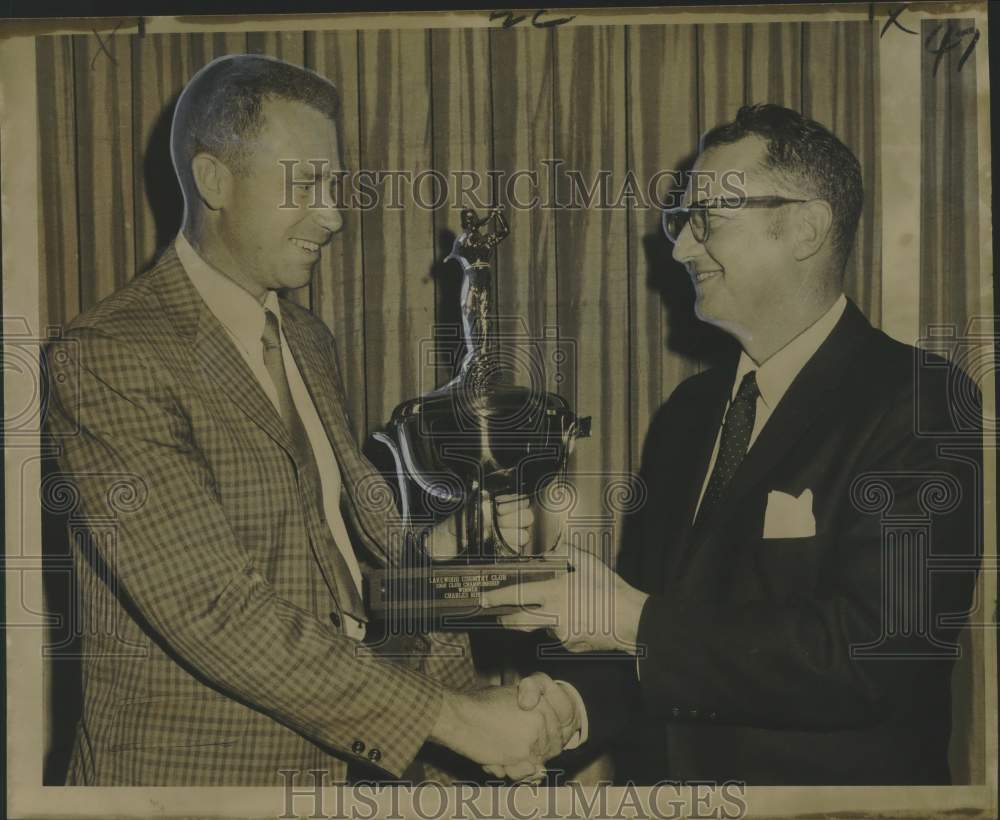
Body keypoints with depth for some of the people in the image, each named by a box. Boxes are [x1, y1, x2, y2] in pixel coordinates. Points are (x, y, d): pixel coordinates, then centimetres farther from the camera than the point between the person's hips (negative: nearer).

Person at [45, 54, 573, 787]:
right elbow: (214, 608, -24)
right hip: (196, 770, -7)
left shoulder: (309, 340, 9)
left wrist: (440, 543, -9)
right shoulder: (106, 360, -18)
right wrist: (449, 716, -25)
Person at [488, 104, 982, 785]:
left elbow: (877, 648, -26)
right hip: (666, 769, 6)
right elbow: (642, 597, 9)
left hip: (831, 779, -6)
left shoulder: (922, 404, -16)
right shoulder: (687, 413, 6)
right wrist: (577, 702, -11)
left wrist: (637, 622, -22)